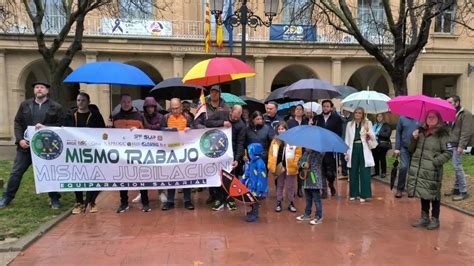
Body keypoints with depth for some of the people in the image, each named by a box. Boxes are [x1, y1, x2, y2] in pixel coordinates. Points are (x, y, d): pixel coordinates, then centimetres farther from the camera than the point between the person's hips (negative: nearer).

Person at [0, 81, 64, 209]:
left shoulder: (56, 107, 0)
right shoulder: (25, 105, 9)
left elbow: (61, 125, -5)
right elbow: (18, 123, 7)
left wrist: (45, 127, -19)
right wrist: (20, 139, -6)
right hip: (26, 145, 2)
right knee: (16, 172, 8)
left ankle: (54, 199, 19)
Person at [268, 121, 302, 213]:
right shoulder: (275, 141, 4)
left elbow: (298, 153, -8)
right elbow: (271, 154, 4)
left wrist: (295, 164, -14)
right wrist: (271, 166, -3)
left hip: (290, 167, -2)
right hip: (279, 167, 3)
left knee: (290, 187, 9)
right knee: (279, 186, 15)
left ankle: (291, 203, 23)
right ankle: (278, 203, 25)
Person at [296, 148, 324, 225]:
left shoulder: (318, 153, -11)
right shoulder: (306, 153, 10)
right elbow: (300, 161, 12)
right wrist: (303, 164, -8)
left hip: (315, 180, -7)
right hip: (306, 180, 7)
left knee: (316, 199, -2)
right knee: (308, 198, 19)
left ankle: (319, 217, 7)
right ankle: (307, 214, 31)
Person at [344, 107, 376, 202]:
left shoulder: (367, 123, 5)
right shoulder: (349, 124, 11)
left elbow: (373, 137, -1)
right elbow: (347, 139, 11)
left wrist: (368, 130, -21)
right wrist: (346, 153, 5)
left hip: (363, 149, -2)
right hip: (353, 149, 2)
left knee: (365, 173, -2)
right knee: (353, 172, 7)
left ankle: (364, 194, 5)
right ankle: (353, 194, 18)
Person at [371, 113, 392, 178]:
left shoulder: (386, 125, -2)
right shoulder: (375, 125, 15)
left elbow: (388, 134, -15)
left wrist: (378, 133, -16)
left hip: (383, 145, -5)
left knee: (382, 158, -4)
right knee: (375, 158, 7)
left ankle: (383, 172, 7)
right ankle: (376, 172, 18)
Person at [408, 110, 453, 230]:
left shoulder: (442, 134, -6)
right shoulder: (421, 131, 10)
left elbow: (449, 152, -10)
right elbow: (411, 150, 13)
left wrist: (436, 161, -18)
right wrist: (414, 139, -3)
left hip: (432, 171, -5)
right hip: (418, 169, 5)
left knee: (433, 195, 4)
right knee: (422, 194, 14)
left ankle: (435, 220, 19)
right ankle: (424, 218, 28)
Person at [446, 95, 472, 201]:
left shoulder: (466, 114, -10)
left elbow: (466, 132, -17)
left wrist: (461, 146, -23)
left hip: (458, 145, -8)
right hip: (452, 144, 8)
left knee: (457, 166, -7)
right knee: (457, 166, 13)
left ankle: (463, 191, 1)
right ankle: (457, 188, 21)